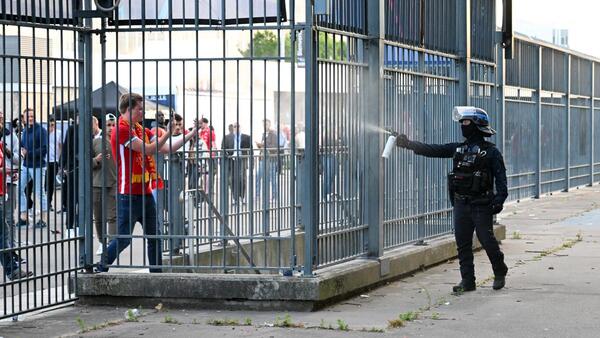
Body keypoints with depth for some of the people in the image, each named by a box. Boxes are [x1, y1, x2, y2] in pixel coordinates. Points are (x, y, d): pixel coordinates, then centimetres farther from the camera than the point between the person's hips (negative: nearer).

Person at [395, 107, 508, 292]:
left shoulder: (490, 151, -4)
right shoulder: (458, 148, 12)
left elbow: (500, 176, -8)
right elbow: (432, 150, 9)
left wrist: (499, 199, -19)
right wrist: (408, 144, 2)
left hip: (481, 205, -6)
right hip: (461, 204, 6)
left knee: (487, 240, -3)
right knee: (463, 243, 5)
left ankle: (500, 273, 19)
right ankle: (467, 281, 10)